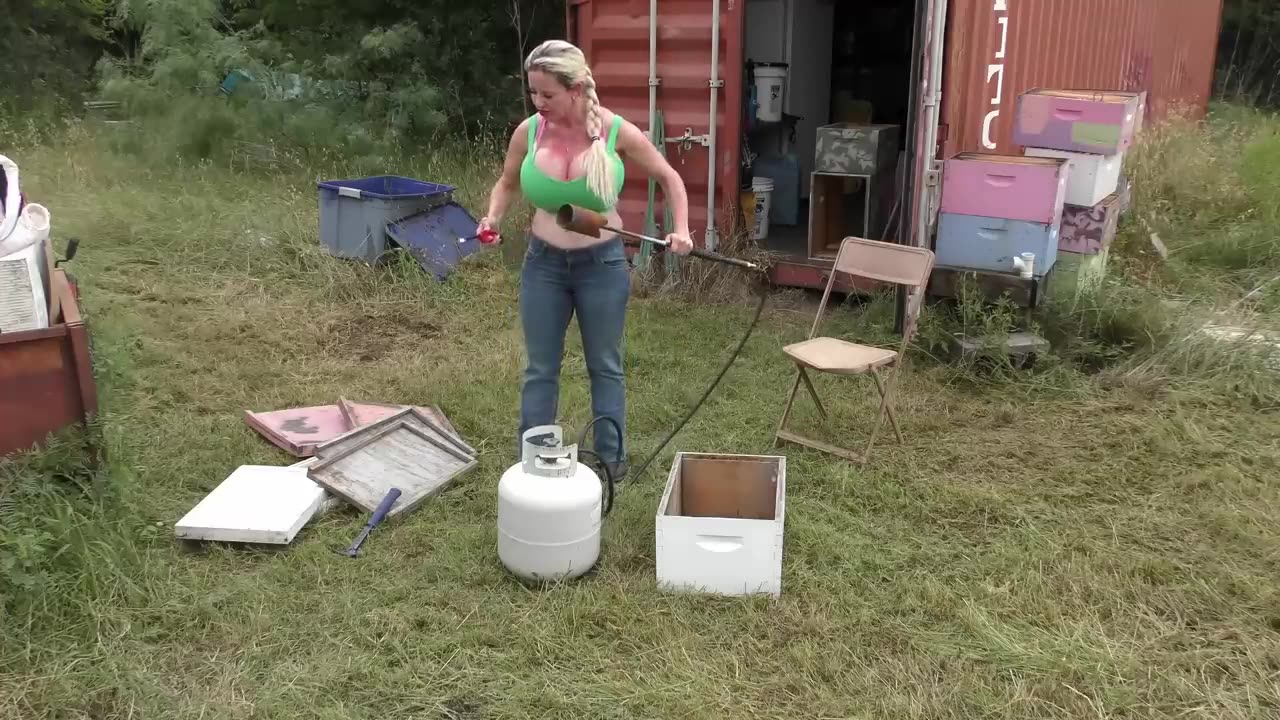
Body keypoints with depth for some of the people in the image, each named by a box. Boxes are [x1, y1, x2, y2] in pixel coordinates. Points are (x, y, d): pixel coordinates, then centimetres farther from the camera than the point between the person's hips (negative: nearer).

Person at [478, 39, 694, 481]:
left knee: (605, 366, 13)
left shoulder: (618, 132, -15)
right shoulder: (528, 132, -10)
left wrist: (681, 229, -11)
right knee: (540, 368, 11)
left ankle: (611, 458, 28)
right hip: (543, 262, 2)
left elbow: (669, 179, 0)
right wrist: (493, 218, -10)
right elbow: (507, 184, 9)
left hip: (602, 263, -2)